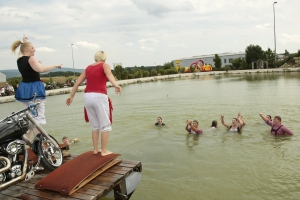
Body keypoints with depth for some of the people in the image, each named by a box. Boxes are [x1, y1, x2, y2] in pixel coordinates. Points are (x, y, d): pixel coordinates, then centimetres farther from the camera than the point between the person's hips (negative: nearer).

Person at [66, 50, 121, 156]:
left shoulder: (88, 68, 18)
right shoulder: (104, 65, 4)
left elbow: (77, 82, 17)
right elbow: (109, 74, -19)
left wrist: (71, 96, 25)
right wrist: (115, 85, -38)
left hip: (87, 97, 5)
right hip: (99, 97, -5)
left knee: (95, 125, 17)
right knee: (105, 125, 5)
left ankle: (96, 149, 21)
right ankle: (104, 150, 7)